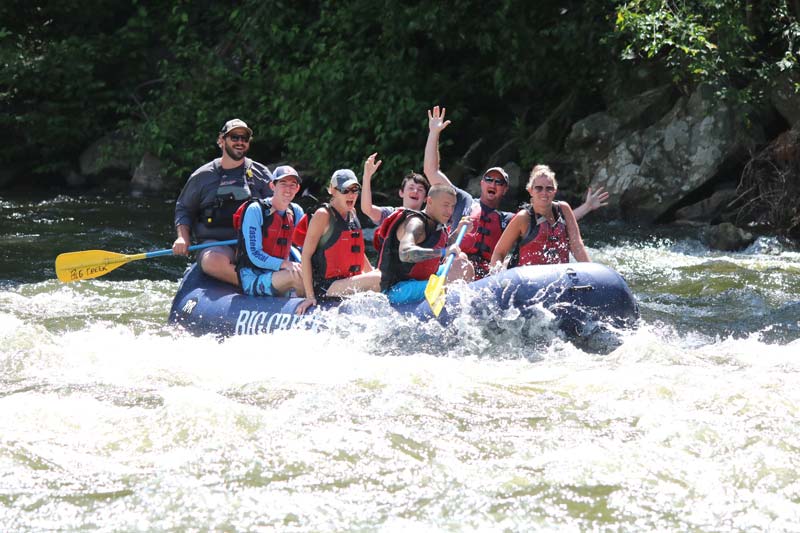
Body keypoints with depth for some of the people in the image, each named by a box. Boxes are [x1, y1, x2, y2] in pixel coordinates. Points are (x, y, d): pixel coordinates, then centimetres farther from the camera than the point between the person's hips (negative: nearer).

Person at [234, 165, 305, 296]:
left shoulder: (296, 212, 10)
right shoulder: (255, 210, -9)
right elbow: (255, 255, -16)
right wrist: (285, 264, -30)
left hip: (278, 274, 6)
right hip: (252, 279, -6)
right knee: (297, 276, -30)